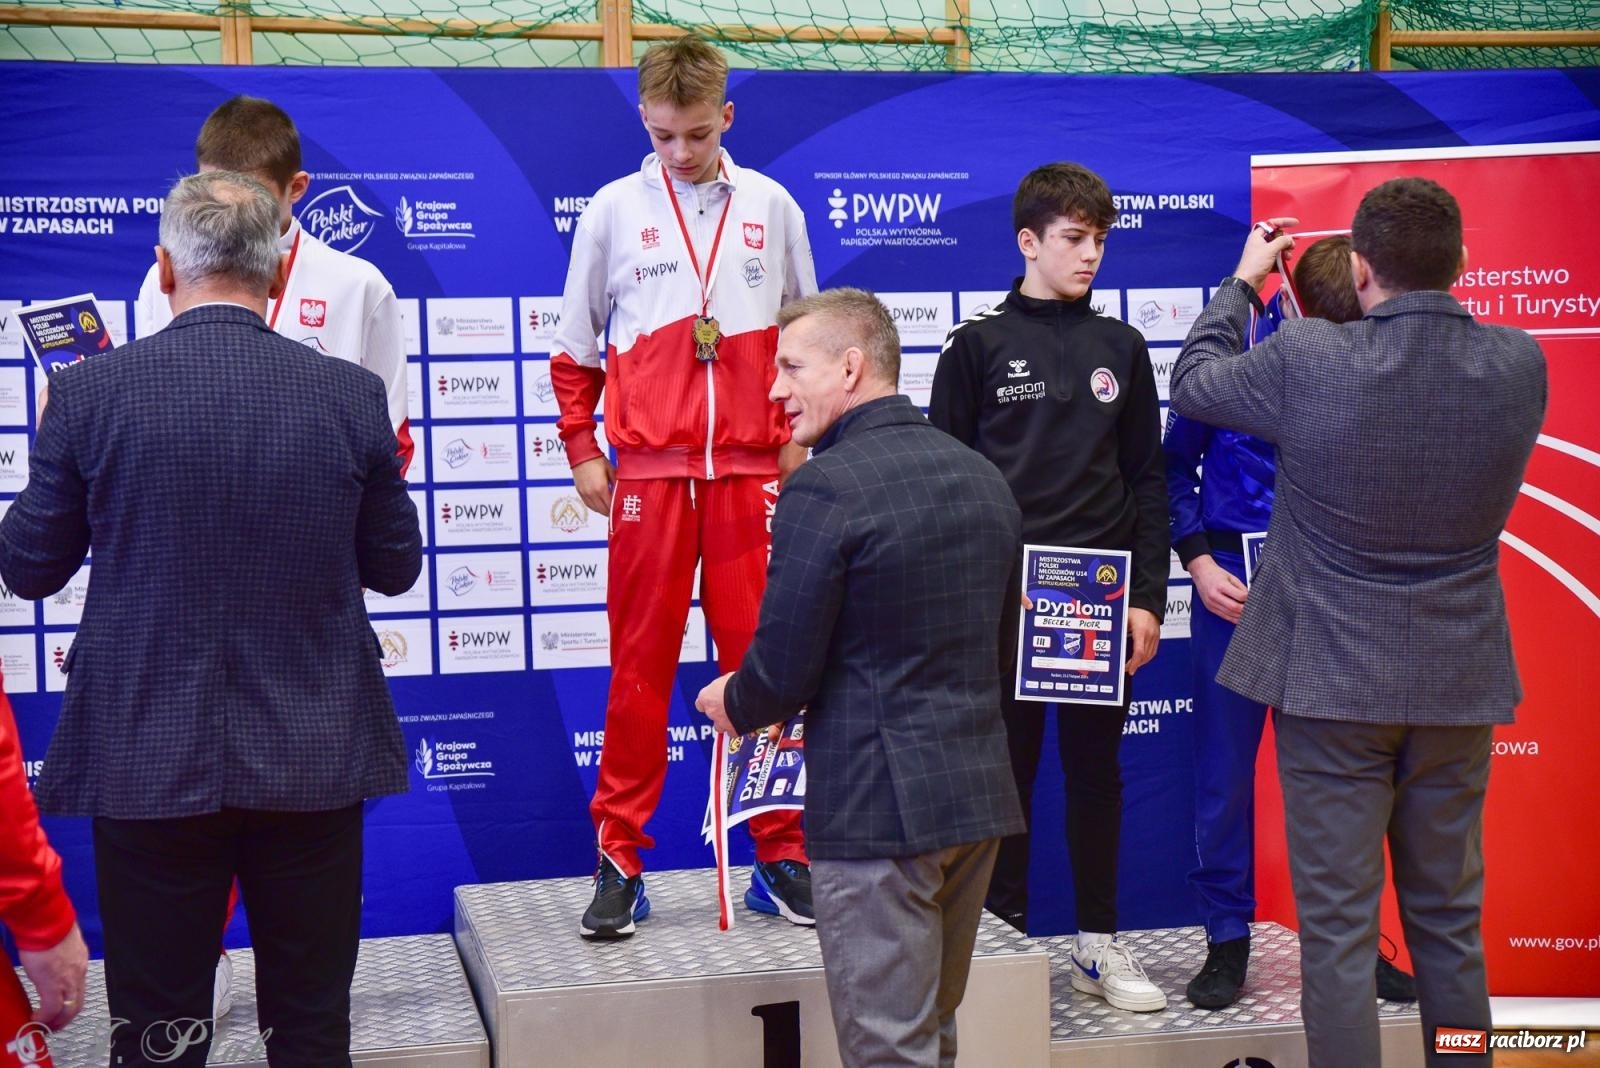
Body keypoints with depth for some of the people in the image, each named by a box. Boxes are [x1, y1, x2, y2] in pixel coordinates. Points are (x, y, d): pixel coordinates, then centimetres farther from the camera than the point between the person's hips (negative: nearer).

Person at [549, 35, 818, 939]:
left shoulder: (771, 208, 8)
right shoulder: (614, 210, 5)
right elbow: (576, 345, 11)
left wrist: (800, 438, 9)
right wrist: (582, 449, 6)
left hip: (753, 469, 1)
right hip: (650, 468, -1)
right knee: (640, 668, 2)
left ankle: (781, 852, 14)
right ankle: (620, 858, 11)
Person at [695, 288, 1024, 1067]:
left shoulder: (825, 488, -16)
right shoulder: (984, 478, 9)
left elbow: (782, 672, -15)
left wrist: (732, 704, 5)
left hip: (877, 806, -8)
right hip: (978, 792, 8)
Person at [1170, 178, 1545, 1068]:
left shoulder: (1307, 358, -18)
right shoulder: (1521, 363, -7)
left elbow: (1193, 383, 2)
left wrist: (1243, 279, 15)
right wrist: (1427, 286, 22)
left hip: (1333, 678, -3)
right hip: (1460, 682, 4)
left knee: (1338, 925, 4)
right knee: (1451, 919, 16)